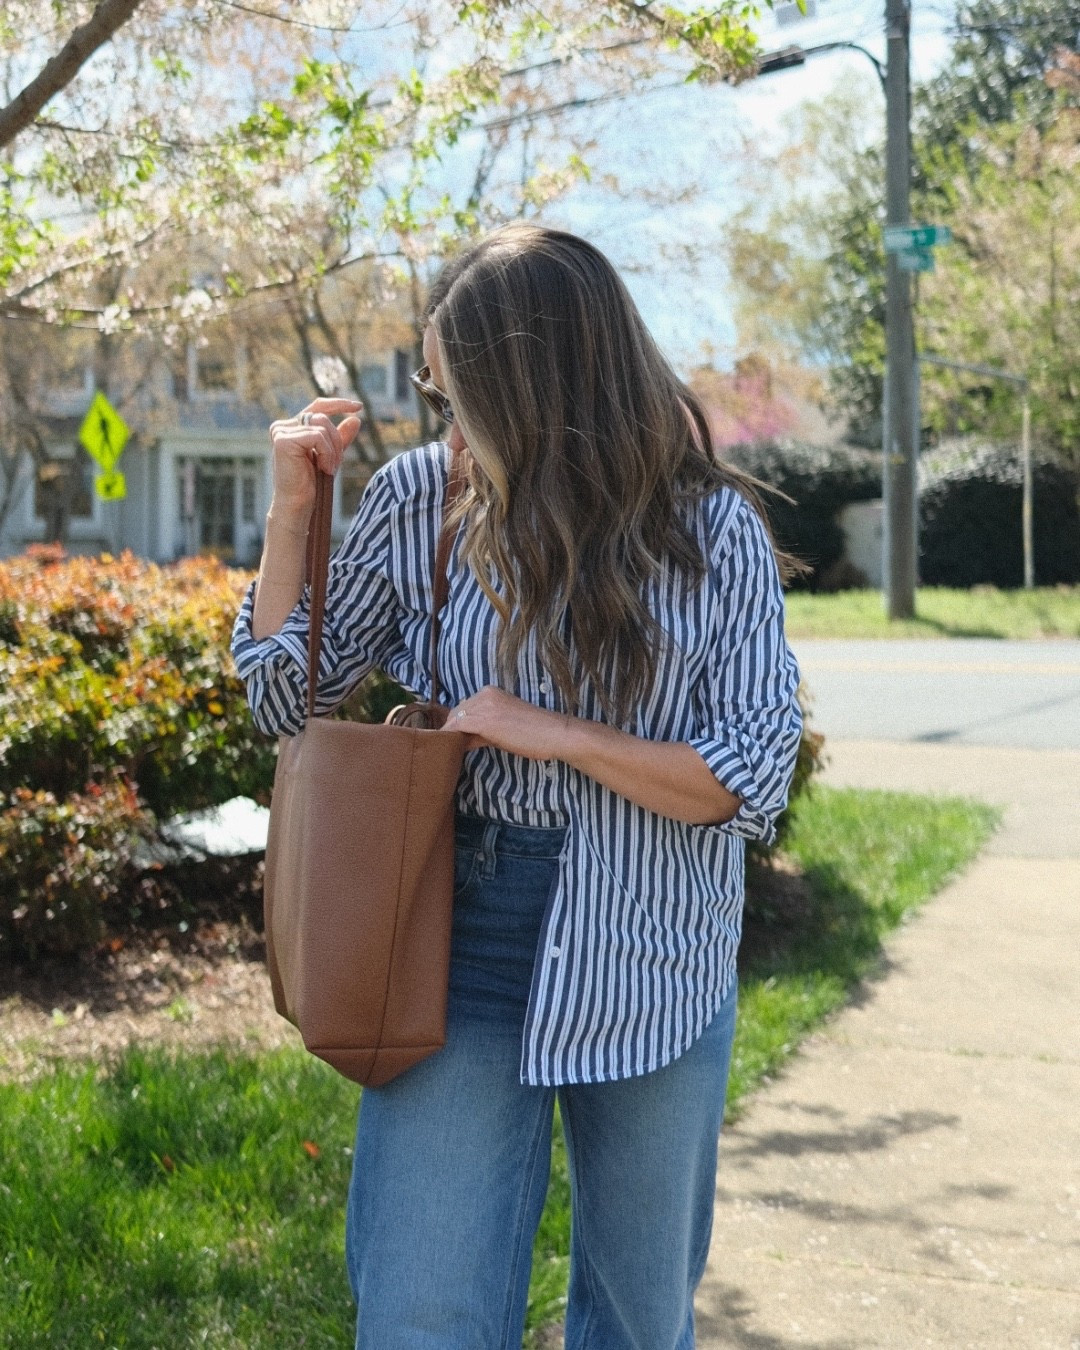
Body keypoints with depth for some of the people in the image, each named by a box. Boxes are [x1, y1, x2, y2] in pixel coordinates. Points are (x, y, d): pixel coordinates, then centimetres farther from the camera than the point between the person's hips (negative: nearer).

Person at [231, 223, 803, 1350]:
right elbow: (286, 698, 5)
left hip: (650, 970, 0)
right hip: (460, 955, 0)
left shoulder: (716, 535, -7)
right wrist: (292, 509, -7)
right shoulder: (418, 499, -3)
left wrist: (552, 734, -18)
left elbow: (752, 781, -9)